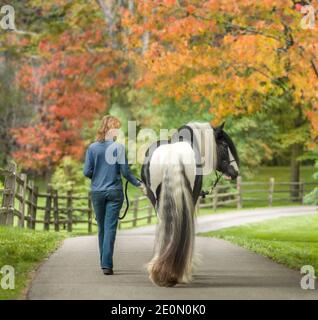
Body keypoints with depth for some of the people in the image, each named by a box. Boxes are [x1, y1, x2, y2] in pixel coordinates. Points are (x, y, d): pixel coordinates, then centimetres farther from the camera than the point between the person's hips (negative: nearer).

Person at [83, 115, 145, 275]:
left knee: (102, 228, 15)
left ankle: (104, 263, 22)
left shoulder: (92, 148, -2)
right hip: (114, 192, -2)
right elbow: (125, 171, -8)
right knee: (110, 228, -2)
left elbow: (87, 172, -3)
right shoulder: (118, 147, -8)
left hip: (97, 192, 2)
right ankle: (107, 265, -10)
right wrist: (139, 184, 5)